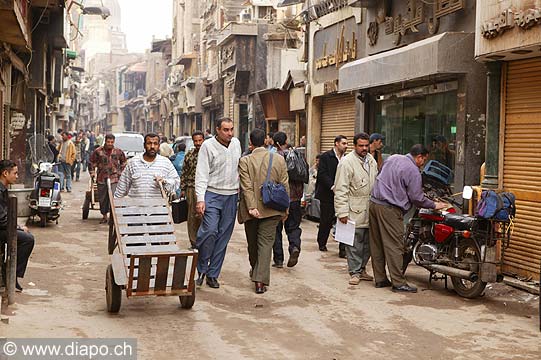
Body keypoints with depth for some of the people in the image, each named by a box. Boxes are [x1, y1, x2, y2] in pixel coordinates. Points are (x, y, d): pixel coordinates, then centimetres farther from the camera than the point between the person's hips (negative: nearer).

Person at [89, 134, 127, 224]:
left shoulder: (118, 151, 4)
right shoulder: (98, 151, 1)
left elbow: (124, 162, 20)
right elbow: (92, 163, 12)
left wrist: (121, 172, 12)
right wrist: (92, 173, 5)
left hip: (114, 178, -1)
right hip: (102, 178, 1)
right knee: (102, 199, 10)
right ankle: (104, 216, 24)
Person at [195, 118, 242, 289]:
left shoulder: (236, 143, 9)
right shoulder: (208, 146, -7)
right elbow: (201, 174, -10)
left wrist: (240, 189, 17)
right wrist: (200, 199, -18)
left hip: (231, 196, 5)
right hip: (212, 194, -5)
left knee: (224, 236, 5)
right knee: (210, 230, -19)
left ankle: (212, 274, 14)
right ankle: (201, 269, -1)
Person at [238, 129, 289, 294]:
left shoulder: (245, 161, -9)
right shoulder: (279, 159, -2)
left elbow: (247, 187, -15)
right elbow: (285, 186, 1)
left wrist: (251, 207, -16)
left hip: (252, 210, 0)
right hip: (271, 209, 1)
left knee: (253, 242, 17)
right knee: (266, 242, 0)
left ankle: (255, 271, 39)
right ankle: (261, 280, -11)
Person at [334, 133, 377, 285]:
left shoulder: (372, 161, 13)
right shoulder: (347, 162, -10)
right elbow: (341, 190, -13)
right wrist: (342, 212, -17)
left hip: (370, 209, 7)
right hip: (354, 211, -7)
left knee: (368, 242, 10)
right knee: (354, 243, -3)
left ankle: (362, 269, 22)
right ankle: (355, 272, 5)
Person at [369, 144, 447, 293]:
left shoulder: (392, 158, 13)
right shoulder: (413, 171, -10)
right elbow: (417, 198, -9)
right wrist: (434, 205, 5)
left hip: (374, 202, 8)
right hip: (390, 209, -8)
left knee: (377, 244, 11)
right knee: (394, 246, -5)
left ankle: (380, 279, 17)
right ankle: (398, 283, -4)